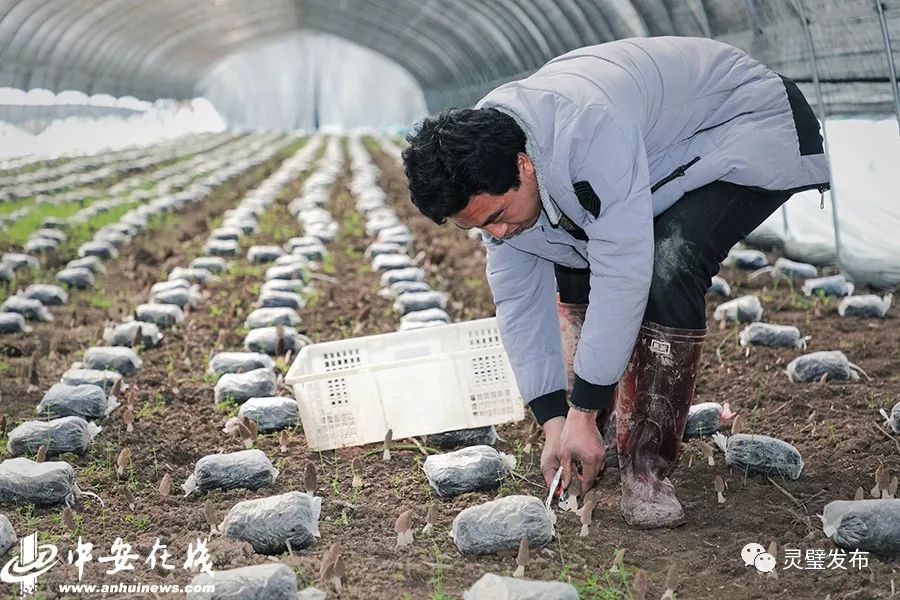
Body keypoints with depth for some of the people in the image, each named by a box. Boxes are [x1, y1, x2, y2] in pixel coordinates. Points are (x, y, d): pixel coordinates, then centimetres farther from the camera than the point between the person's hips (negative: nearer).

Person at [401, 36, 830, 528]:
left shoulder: (589, 128, -40)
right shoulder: (485, 178, -13)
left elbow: (622, 271, -38)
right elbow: (519, 300, -8)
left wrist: (583, 414, -32)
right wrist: (554, 422, -14)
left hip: (752, 132, -8)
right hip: (667, 139, 8)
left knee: (668, 268, -29)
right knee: (572, 259, 2)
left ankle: (646, 466, -19)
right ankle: (599, 436, 12)